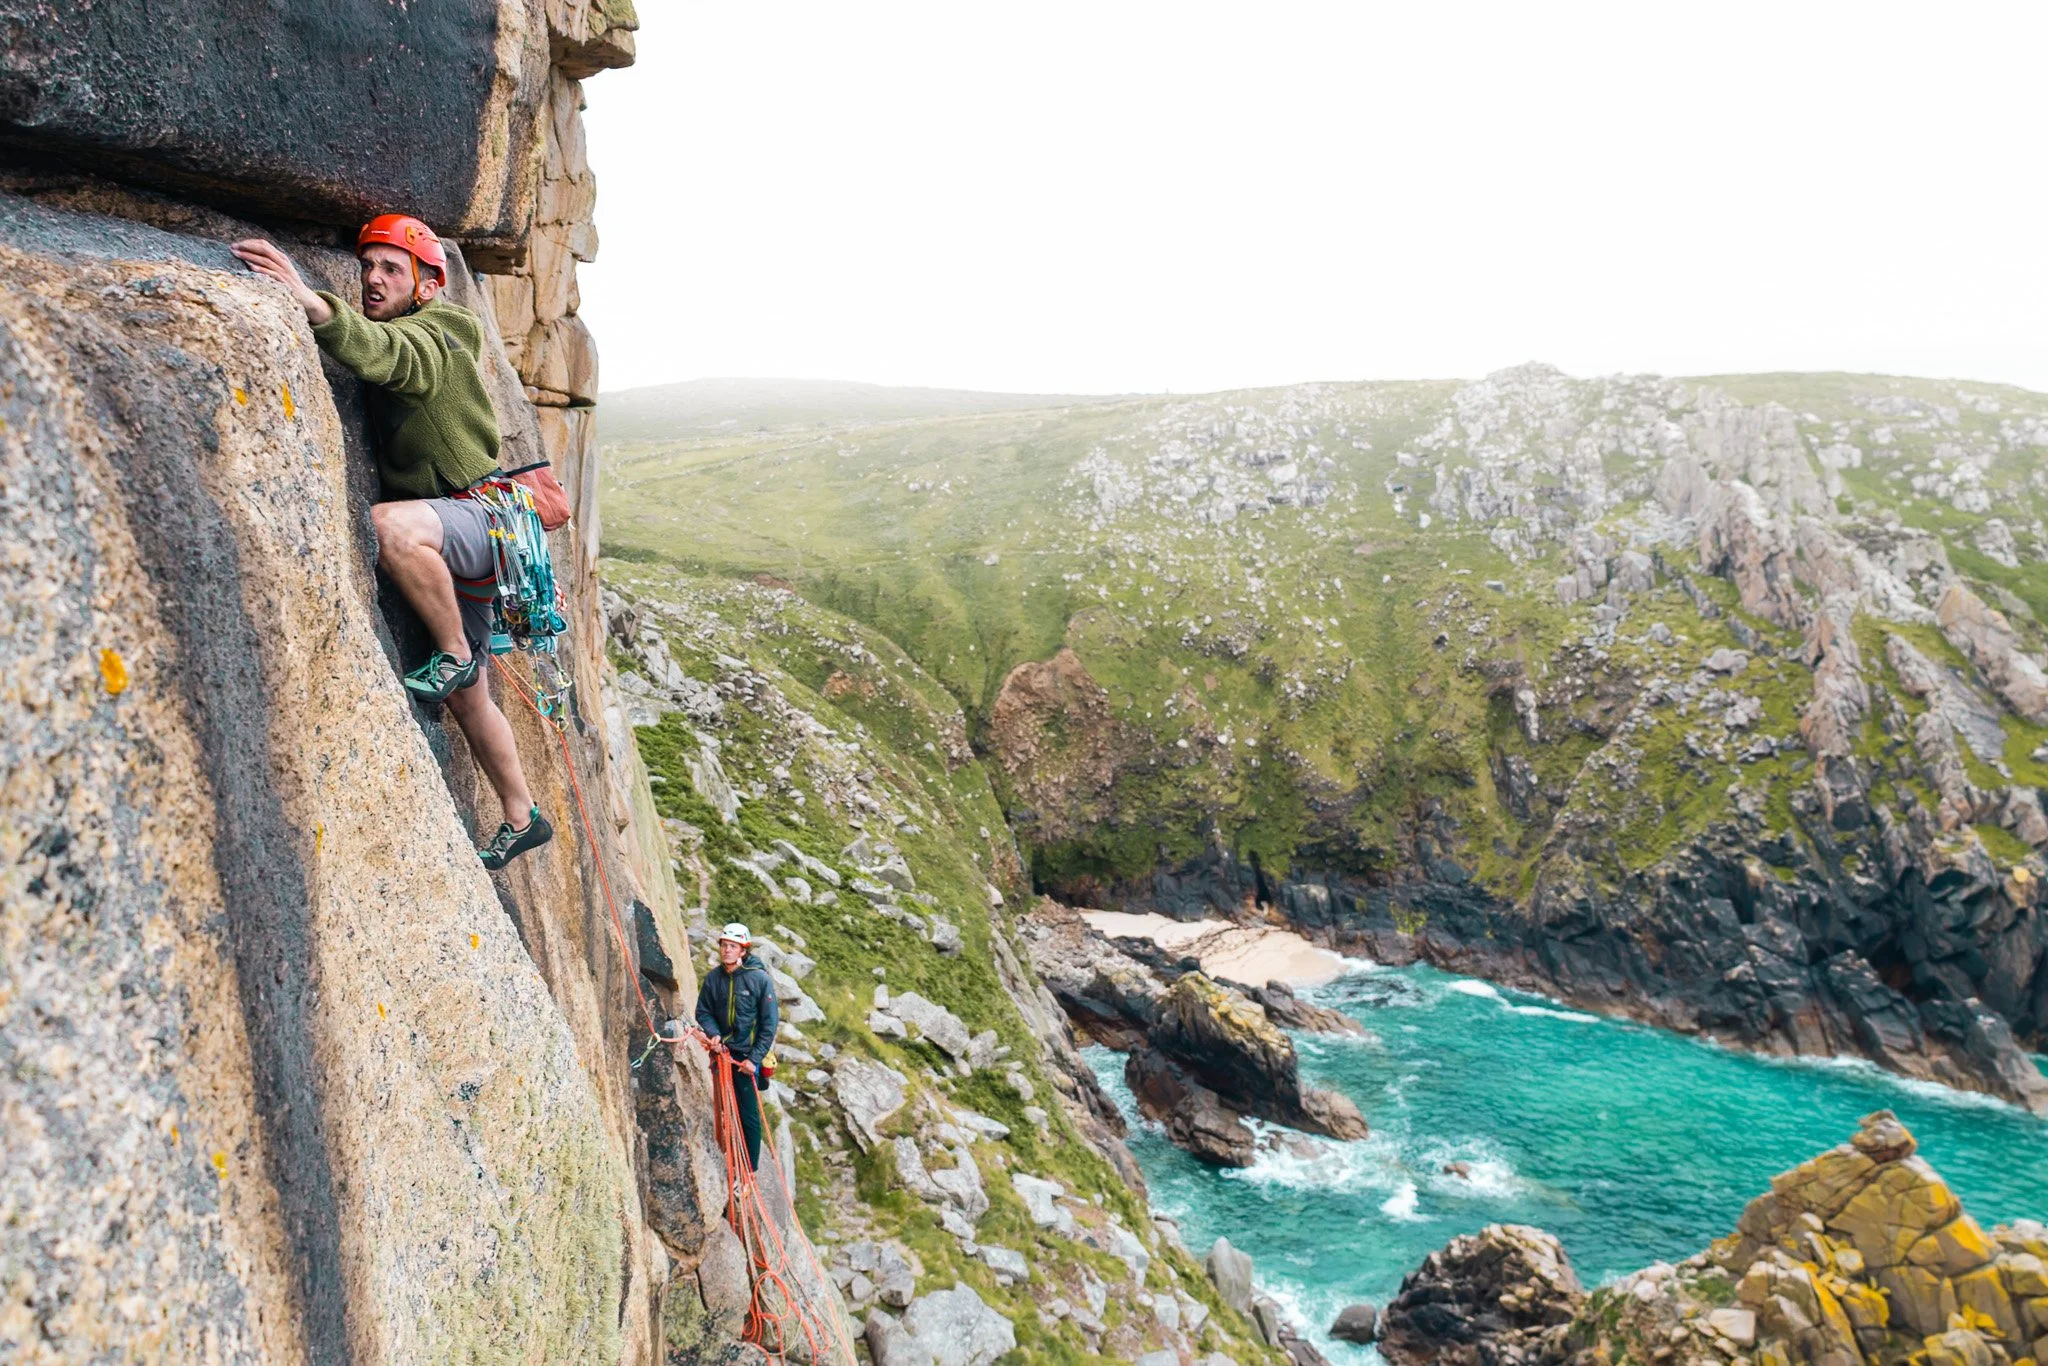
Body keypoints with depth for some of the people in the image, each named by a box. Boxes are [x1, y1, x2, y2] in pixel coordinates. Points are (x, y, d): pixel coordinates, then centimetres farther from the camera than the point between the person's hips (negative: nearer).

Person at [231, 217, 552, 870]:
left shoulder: (433, 339, -16)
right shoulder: (386, 338, 16)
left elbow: (387, 353, -38)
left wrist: (313, 302, -56)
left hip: (477, 516, -9)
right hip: (444, 539, 9)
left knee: (389, 526, -41)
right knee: (466, 699, 14)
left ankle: (455, 654, -19)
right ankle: (523, 819, 31)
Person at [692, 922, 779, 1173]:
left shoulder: (760, 979, -12)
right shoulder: (713, 977, -2)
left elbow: (770, 1023, -9)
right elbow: (703, 1012, 8)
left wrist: (754, 1058, -13)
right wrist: (713, 1034, -13)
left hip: (747, 1056, -4)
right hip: (722, 1052, 4)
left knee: (749, 1114, 0)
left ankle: (750, 1169, 10)